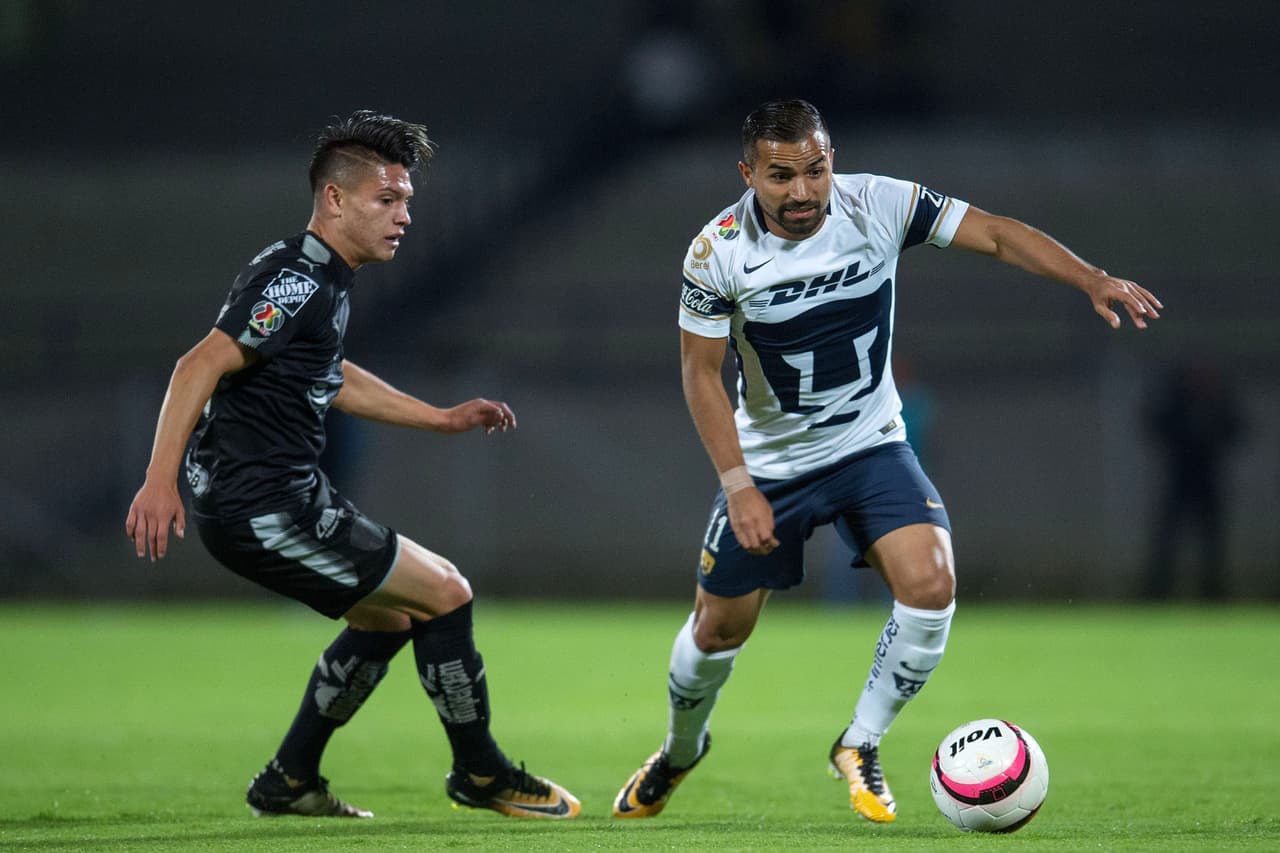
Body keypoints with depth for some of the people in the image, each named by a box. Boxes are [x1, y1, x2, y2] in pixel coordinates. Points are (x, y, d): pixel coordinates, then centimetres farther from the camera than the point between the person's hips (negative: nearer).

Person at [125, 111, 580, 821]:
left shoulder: (323, 278, 14)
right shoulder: (297, 281, -18)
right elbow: (201, 366, -26)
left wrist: (441, 418, 32)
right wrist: (160, 480, -34)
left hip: (287, 496, 11)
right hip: (262, 506, -11)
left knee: (390, 614, 24)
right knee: (444, 594, -5)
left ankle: (288, 782, 27)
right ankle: (480, 773, 10)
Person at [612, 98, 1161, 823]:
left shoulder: (879, 205, -16)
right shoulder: (718, 252, -18)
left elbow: (997, 235, -15)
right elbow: (701, 370, -11)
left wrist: (1093, 279, -29)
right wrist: (738, 483, -18)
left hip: (871, 445, 1)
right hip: (768, 459, -1)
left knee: (931, 582, -23)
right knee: (719, 629, 8)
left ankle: (860, 745, -3)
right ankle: (680, 752, 41)